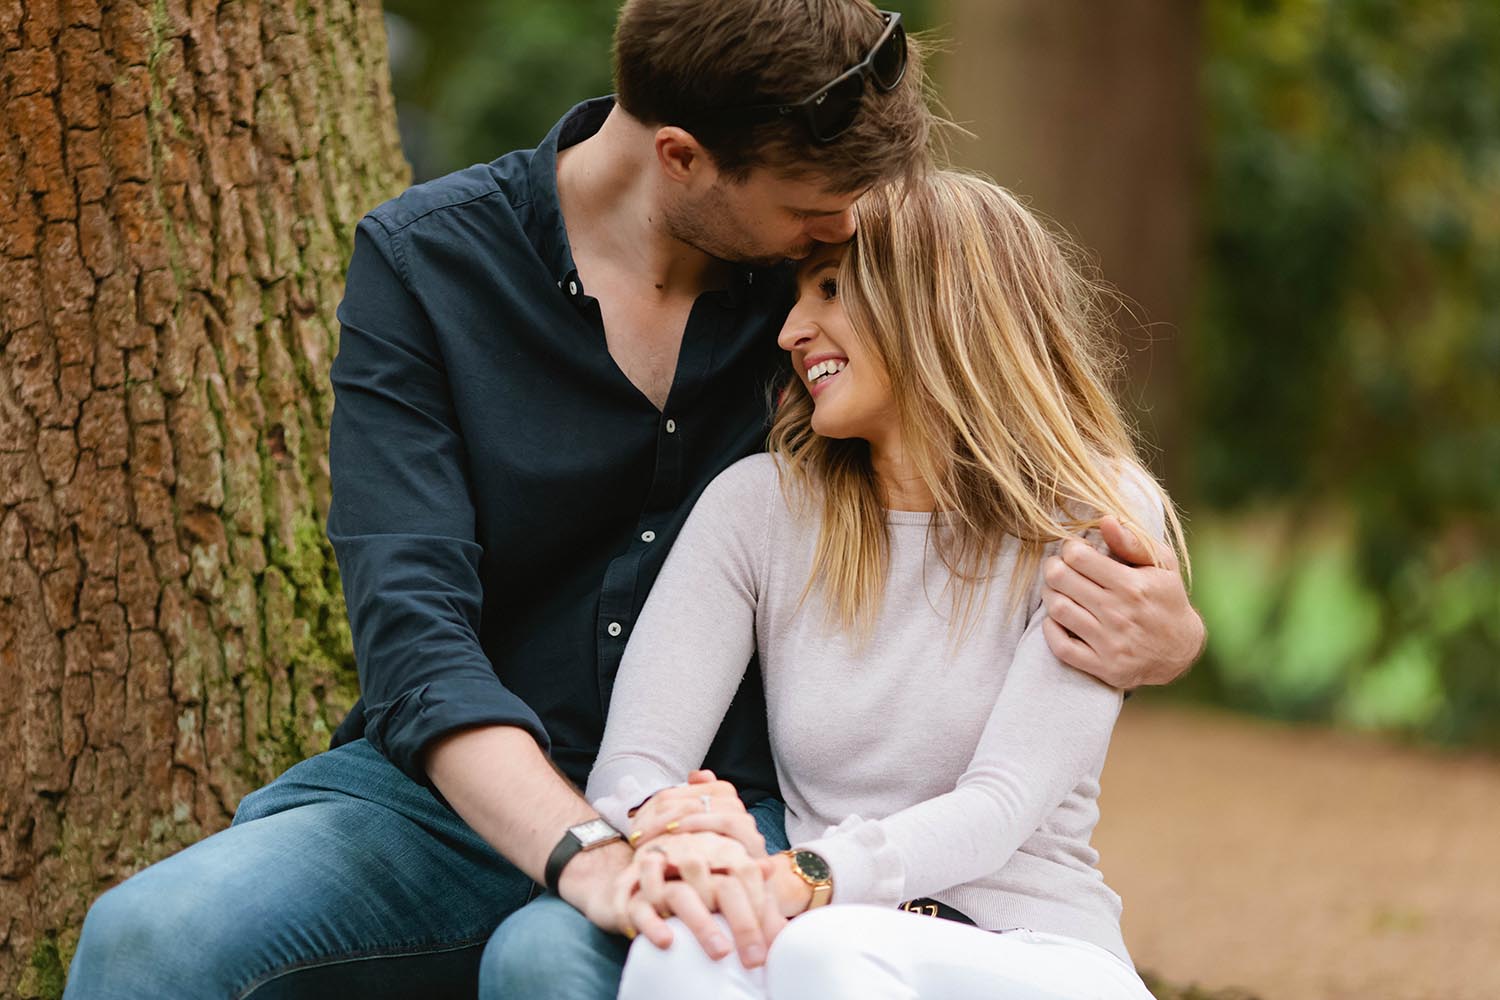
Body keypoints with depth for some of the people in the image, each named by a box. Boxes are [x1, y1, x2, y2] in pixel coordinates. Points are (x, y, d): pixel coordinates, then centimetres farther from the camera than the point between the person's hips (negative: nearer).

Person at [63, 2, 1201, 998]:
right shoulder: (424, 262, -5)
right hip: (468, 791, 1)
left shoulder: (836, 268, 1)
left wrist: (1159, 624, -13)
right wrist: (586, 853, -34)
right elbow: (414, 630, -16)